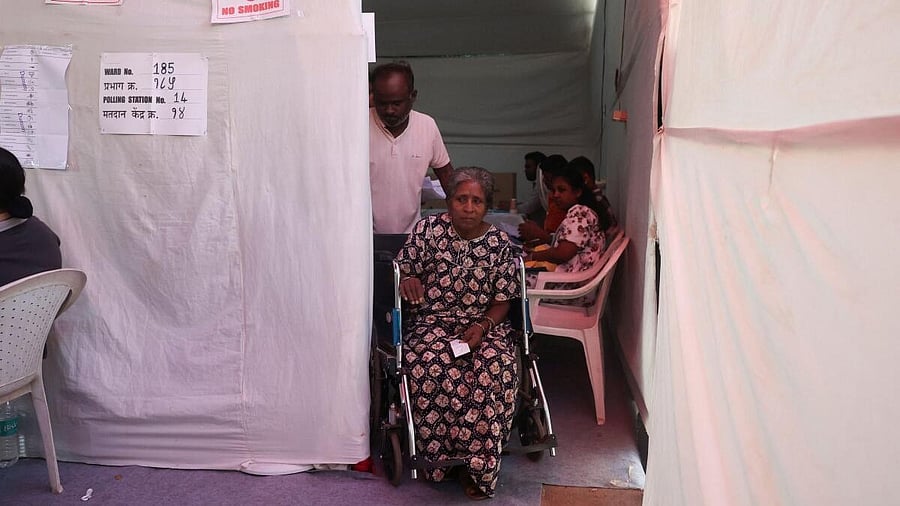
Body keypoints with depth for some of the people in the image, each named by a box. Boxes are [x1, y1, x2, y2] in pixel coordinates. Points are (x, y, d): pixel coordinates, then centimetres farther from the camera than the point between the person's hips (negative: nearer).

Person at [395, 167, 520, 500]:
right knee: (430, 365, -35)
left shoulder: (499, 242, 1)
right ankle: (439, 458, -14)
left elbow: (502, 301, 4)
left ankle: (478, 464, -16)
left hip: (483, 325, 1)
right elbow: (401, 268, 6)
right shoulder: (428, 228, 0)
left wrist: (481, 327, -15)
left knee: (495, 367, -32)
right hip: (433, 323, 0)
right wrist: (408, 279, -18)